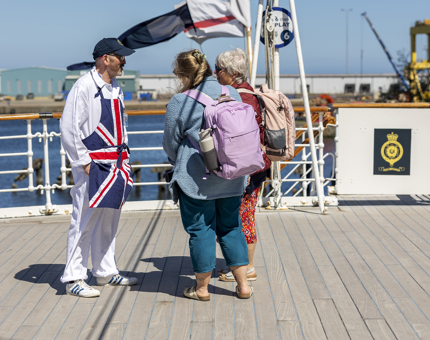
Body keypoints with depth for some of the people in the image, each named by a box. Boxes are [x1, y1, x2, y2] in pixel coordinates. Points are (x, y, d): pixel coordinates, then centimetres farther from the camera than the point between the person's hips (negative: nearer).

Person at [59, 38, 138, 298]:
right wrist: (84, 163, -15)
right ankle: (74, 278, 4)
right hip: (93, 166, -8)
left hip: (115, 166, 8)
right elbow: (69, 128, -15)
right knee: (85, 222, -4)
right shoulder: (84, 87, -12)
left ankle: (106, 272, 26)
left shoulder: (115, 88, 14)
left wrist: (124, 156, 15)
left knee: (109, 221, 15)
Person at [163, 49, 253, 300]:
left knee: (201, 229, 6)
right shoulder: (232, 94, 2)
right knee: (231, 227, 15)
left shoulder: (180, 102, -12)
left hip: (197, 177, -5)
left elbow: (171, 143, -1)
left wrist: (181, 164, 19)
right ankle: (243, 285, 16)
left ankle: (202, 288, 16)